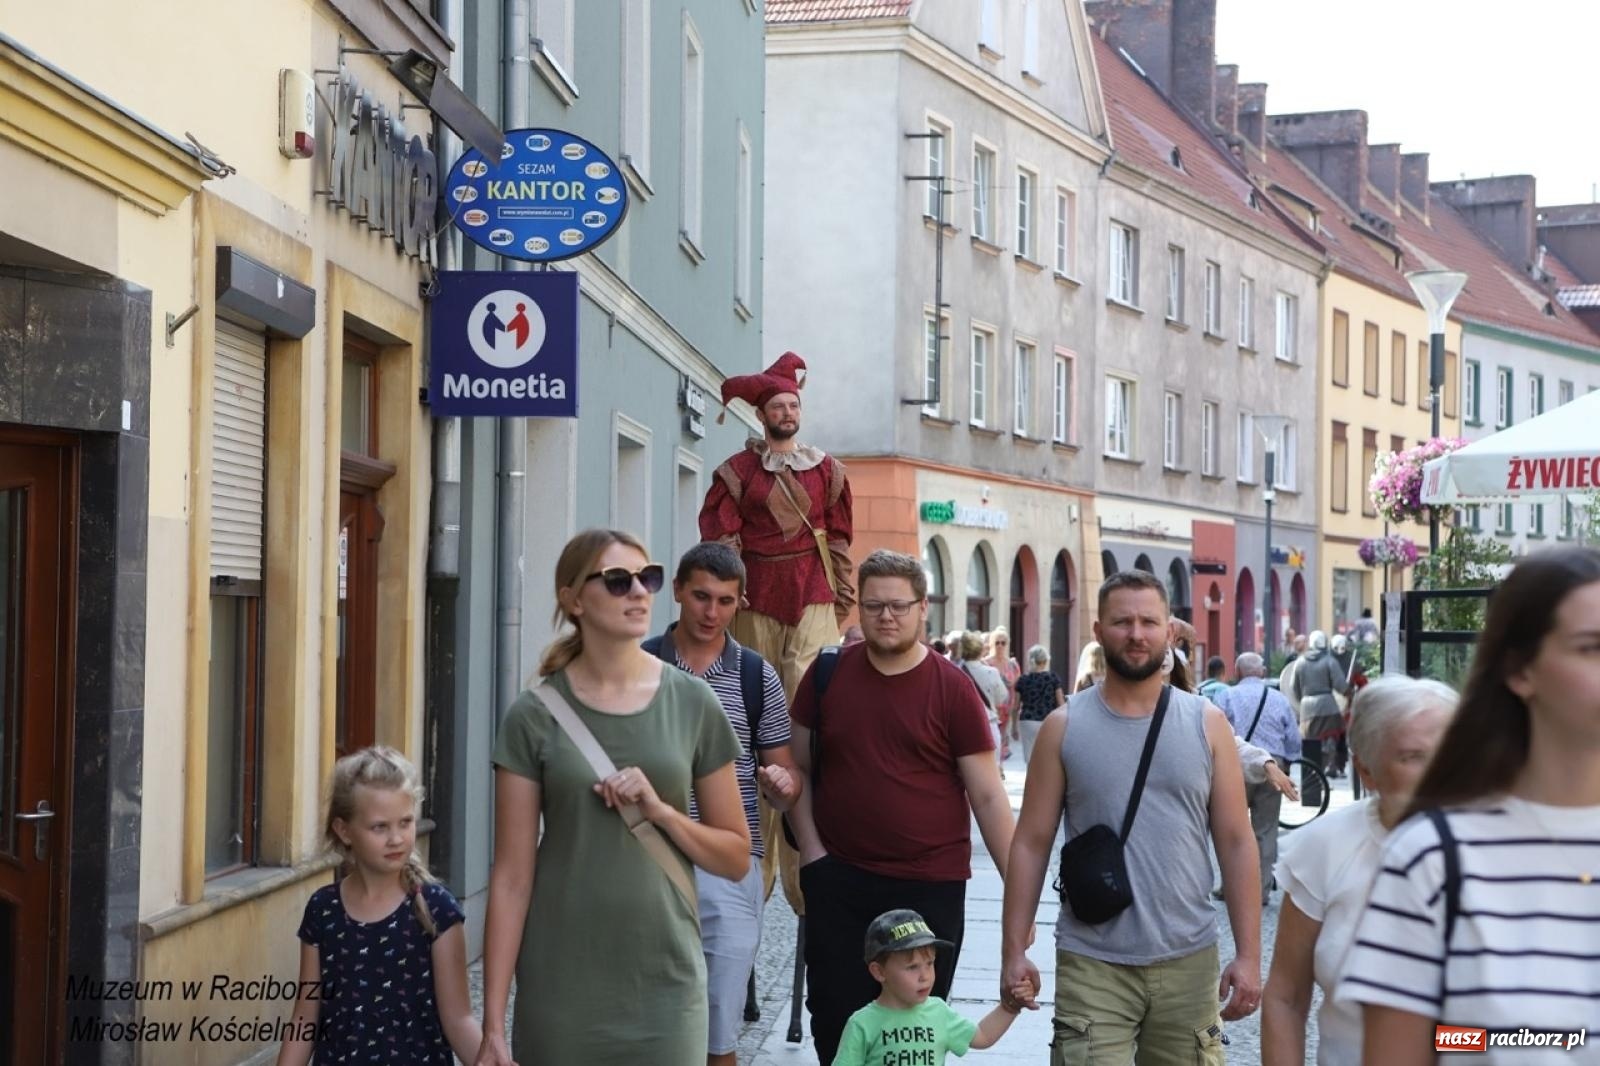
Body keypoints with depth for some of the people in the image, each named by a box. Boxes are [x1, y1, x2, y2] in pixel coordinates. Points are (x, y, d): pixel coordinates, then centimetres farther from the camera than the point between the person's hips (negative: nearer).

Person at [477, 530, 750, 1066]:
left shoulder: (692, 704, 0)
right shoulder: (535, 716, -4)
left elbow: (736, 857, 5)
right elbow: (511, 878, -5)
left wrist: (659, 811, -12)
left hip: (665, 981, 1)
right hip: (561, 987, -1)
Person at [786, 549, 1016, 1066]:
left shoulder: (953, 688, -4)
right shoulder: (828, 673, 3)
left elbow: (988, 796, -3)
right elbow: (799, 767, 12)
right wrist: (810, 847, 0)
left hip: (931, 886, -2)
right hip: (839, 881, 2)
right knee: (834, 1024, 6)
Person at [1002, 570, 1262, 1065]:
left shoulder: (1207, 724, 4)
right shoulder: (1064, 727, 1)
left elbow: (1236, 843, 4)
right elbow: (1031, 844, 3)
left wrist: (1249, 955, -1)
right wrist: (1013, 950, -2)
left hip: (1188, 961, 2)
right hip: (1092, 965, -1)